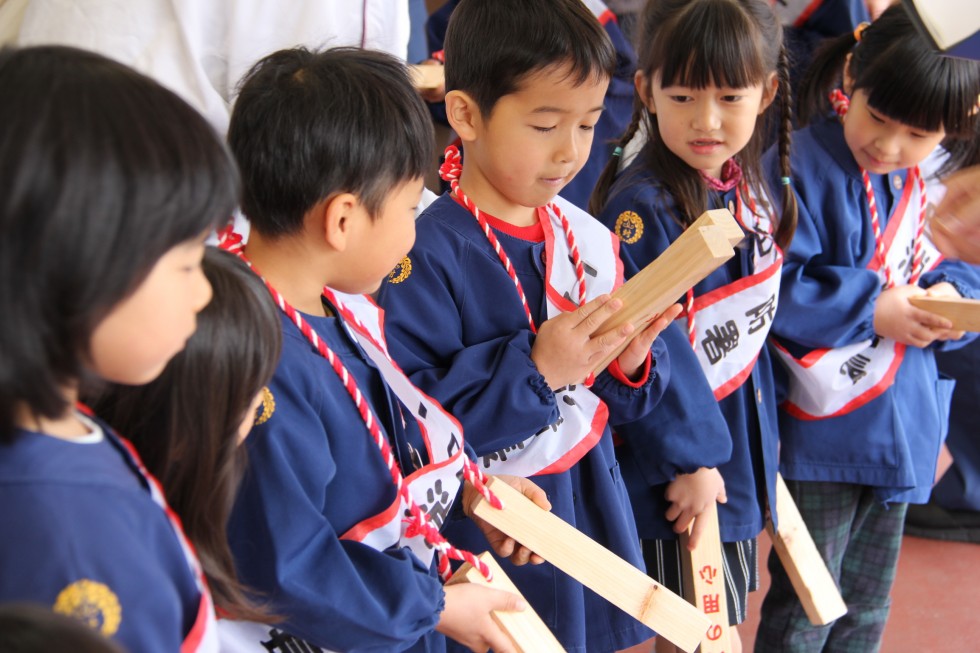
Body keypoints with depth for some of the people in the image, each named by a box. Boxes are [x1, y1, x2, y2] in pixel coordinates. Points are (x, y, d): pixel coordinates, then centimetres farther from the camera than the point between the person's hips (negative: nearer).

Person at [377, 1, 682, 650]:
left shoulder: (589, 238, 2)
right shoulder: (427, 255, -20)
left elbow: (617, 399, 10)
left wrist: (631, 363, -12)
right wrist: (534, 370, -29)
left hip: (594, 498, 6)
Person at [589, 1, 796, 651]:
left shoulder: (754, 189, 3)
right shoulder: (642, 206, -22)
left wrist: (762, 433, 17)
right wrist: (689, 458, -19)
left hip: (744, 436, 8)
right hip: (677, 448, -8)